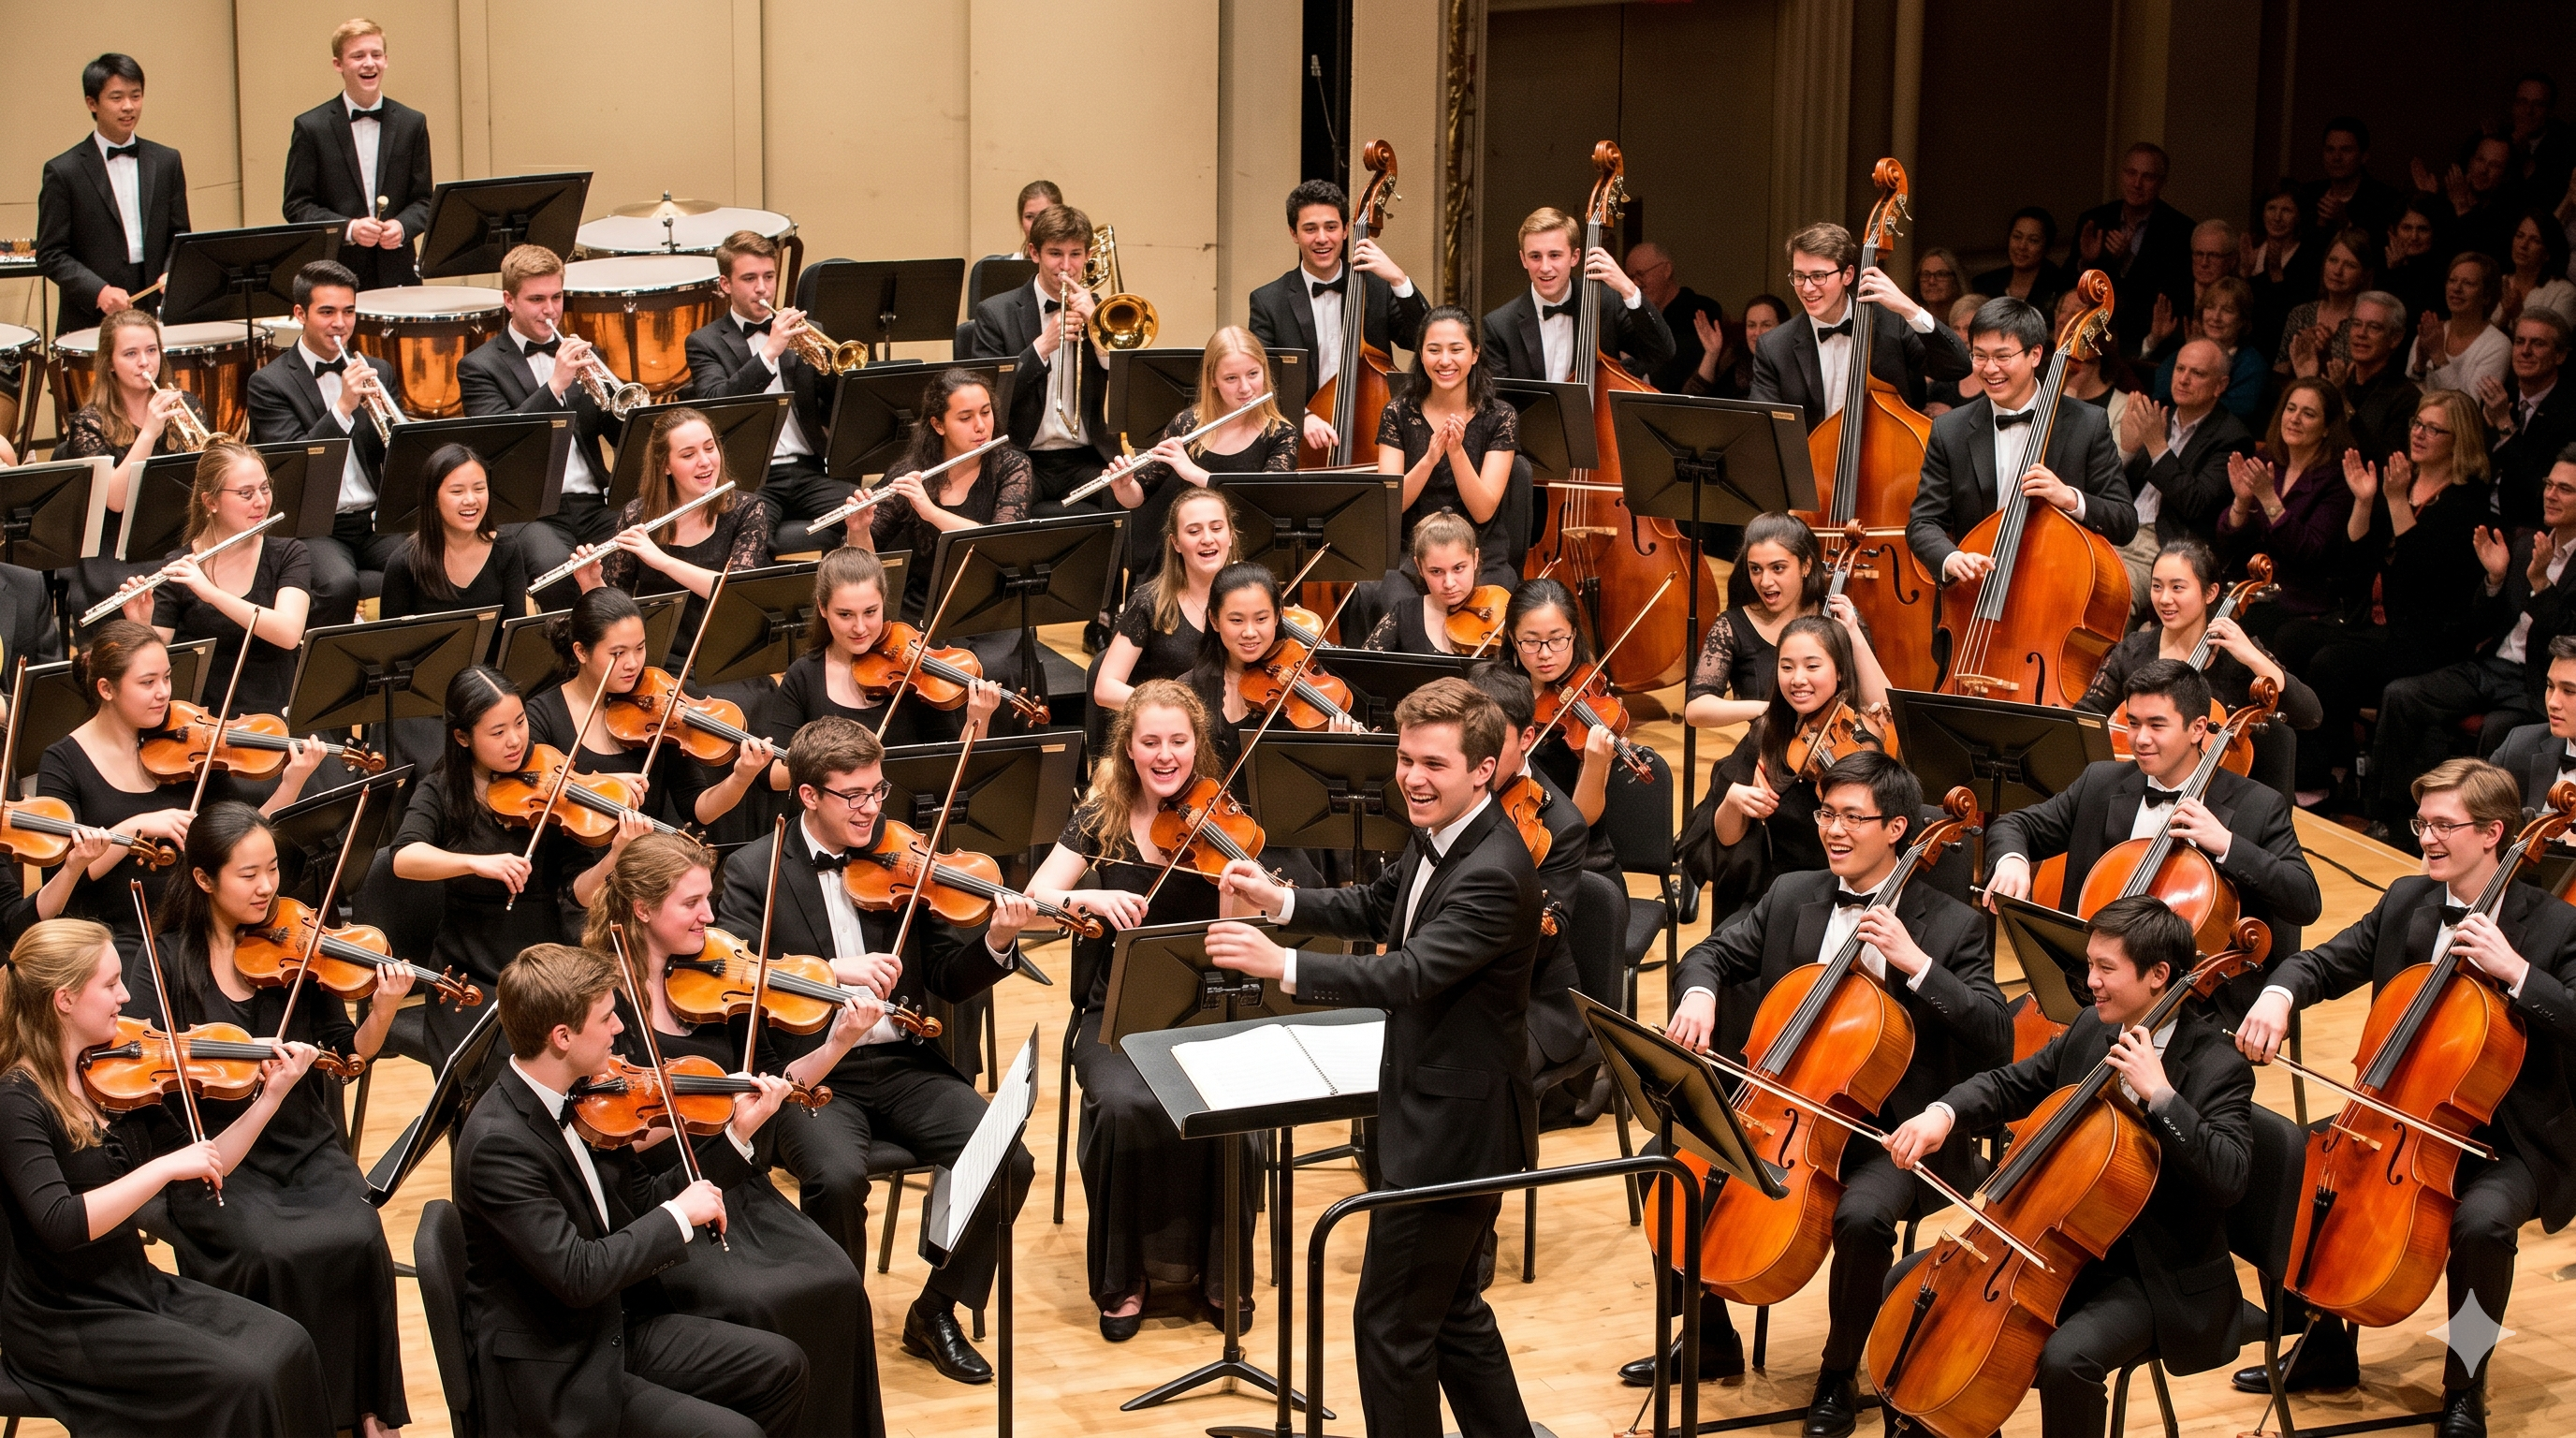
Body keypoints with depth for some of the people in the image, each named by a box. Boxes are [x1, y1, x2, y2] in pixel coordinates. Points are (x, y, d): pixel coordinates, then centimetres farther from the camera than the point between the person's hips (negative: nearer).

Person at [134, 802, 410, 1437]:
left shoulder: (294, 949, 5)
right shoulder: (164, 961, -1)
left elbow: (347, 1054, 6)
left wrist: (382, 1012, -15)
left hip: (305, 1147, 2)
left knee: (358, 1239, -26)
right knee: (274, 1253, -30)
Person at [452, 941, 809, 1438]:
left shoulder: (581, 1097, 0)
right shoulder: (499, 1142, -26)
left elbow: (644, 1202, 10)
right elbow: (577, 1276, -30)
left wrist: (737, 1136, 4)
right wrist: (679, 1215, -20)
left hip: (615, 1327, 9)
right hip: (550, 1374, -8)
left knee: (781, 1365, 6)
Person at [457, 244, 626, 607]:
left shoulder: (582, 354, 19)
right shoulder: (480, 366, 5)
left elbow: (621, 436, 14)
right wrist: (555, 384, -20)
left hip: (594, 504, 4)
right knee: (555, 565, -35)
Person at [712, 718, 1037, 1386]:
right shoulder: (753, 871, 0)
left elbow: (949, 981, 6)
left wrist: (997, 943, -14)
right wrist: (832, 970, -26)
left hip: (902, 1063, 3)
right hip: (810, 1072, -3)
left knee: (1009, 1160, -18)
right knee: (838, 1175, -33)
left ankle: (937, 1310, 4)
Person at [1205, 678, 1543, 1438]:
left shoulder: (1493, 875, -26)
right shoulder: (1437, 838, 4)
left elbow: (1411, 973, -36)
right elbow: (1375, 908, 20)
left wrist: (1281, 964, -42)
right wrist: (1281, 899, 4)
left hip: (1457, 1129, -10)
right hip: (1439, 1117, 10)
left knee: (1390, 1324, 0)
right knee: (1450, 1306, 22)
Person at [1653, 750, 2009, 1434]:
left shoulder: (1951, 926, -8)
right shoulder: (1791, 897, 5)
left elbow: (1997, 1039, -17)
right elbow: (1713, 952, 10)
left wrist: (1915, 964, -26)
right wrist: (1699, 992, -14)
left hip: (1891, 1134, -5)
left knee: (1863, 1217, -33)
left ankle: (1838, 1377, -7)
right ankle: (1709, 1332, 13)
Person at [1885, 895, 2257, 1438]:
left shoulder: (2217, 1068, -18)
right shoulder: (2089, 1032, 3)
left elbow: (2229, 1179, -30)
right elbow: (2009, 1086, 11)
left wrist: (2161, 1095, -34)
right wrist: (1944, 1113, -10)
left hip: (2159, 1279, -8)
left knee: (2066, 1357, -35)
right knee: (1907, 1281, 3)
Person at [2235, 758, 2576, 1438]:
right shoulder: (2404, 903, 5)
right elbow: (2325, 963, 3)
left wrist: (2516, 972, -30)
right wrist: (2279, 993, -19)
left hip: (2506, 1144, -5)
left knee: (2483, 1221, -34)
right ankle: (2325, 1344, 10)